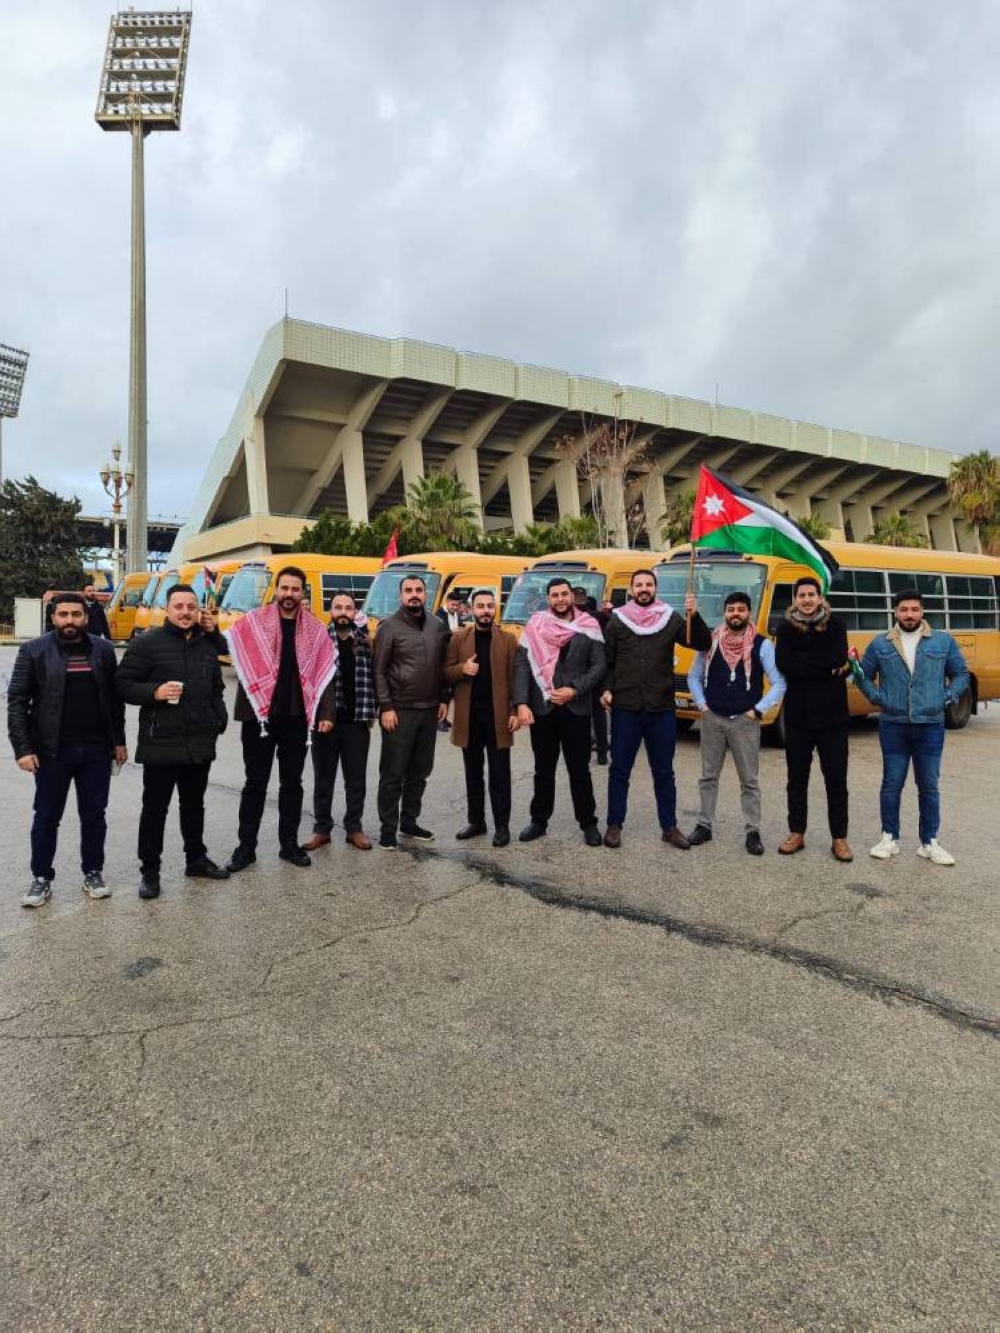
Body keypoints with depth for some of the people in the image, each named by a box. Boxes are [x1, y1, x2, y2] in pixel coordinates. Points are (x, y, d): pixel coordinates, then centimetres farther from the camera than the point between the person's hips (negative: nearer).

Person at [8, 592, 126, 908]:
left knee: (94, 814, 10)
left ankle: (93, 873, 24)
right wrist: (23, 748, -12)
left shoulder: (103, 650, 4)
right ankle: (41, 878, 23)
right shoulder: (34, 651, -3)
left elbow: (114, 698, 8)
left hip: (96, 749, 2)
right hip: (51, 750, -2)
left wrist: (119, 740, 6)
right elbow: (17, 701, -5)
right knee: (47, 816, 8)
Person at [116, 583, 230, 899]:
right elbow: (122, 685, -8)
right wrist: (154, 692, -23)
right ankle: (150, 870, 17)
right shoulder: (147, 643, -8)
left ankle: (196, 859, 31)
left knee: (194, 804, 17)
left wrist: (220, 719, 8)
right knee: (155, 808, 5)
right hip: (161, 743, -5)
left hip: (200, 743, 5)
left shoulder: (208, 644, 10)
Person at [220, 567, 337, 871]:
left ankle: (289, 843, 24)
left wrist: (326, 713, -1)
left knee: (292, 782, 12)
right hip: (259, 715, -2)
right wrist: (211, 629, -31)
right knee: (255, 782, 7)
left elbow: (326, 672, 4)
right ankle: (246, 846, 19)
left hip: (297, 717, 2)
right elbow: (227, 645, -10)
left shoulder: (316, 628, 4)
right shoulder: (253, 621, -1)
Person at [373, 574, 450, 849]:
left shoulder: (438, 626, 8)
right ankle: (388, 828, 13)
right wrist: (386, 707, -12)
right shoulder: (389, 626, -6)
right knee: (392, 773, 2)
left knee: (419, 772, 13)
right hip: (399, 711, -5)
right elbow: (378, 671, -8)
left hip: (429, 710, 5)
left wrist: (443, 700, 9)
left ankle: (409, 822, 26)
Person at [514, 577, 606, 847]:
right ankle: (539, 821, 25)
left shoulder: (589, 627, 1)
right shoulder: (535, 625, 1)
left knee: (579, 769, 8)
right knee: (543, 769, 12)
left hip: (576, 709, -1)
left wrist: (574, 690, -12)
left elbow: (598, 667, -1)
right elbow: (522, 666, -3)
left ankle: (588, 823, 21)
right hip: (541, 709, 1)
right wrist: (521, 703, -12)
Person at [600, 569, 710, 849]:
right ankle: (614, 825, 19)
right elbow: (606, 660, 6)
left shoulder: (671, 619, 3)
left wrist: (694, 615, -18)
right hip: (625, 708, -1)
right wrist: (606, 689, -7)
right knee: (620, 770, 7)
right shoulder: (617, 621, 2)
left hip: (662, 709, 1)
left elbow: (703, 643, -3)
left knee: (664, 772, 11)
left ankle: (669, 827, 23)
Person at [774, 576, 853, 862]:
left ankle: (839, 838, 18)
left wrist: (802, 660, -14)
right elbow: (783, 664, -15)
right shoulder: (786, 628, 1)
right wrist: (825, 666, -16)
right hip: (797, 716, 1)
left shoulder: (835, 624, 0)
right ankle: (796, 833, 22)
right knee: (797, 779, 10)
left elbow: (839, 658, -17)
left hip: (832, 715, 0)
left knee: (836, 779, 6)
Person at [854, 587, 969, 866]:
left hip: (931, 727, 0)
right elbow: (864, 675, 12)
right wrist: (876, 697, -1)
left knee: (929, 786, 8)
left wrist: (948, 697, -2)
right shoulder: (879, 644, 3)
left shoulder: (944, 641, 3)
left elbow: (961, 674, 11)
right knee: (892, 784, 6)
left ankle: (929, 843, 19)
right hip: (893, 727, 0)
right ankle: (890, 838, 17)